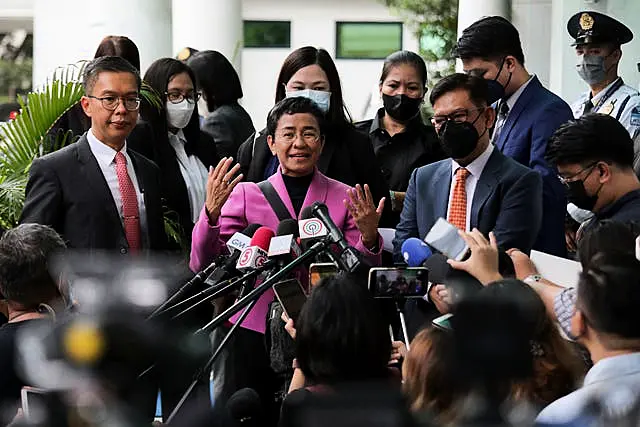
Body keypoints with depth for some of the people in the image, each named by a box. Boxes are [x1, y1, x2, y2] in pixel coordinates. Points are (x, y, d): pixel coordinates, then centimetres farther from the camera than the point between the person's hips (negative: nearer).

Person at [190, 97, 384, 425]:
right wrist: (212, 211, -19)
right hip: (251, 333, 0)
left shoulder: (347, 200, 6)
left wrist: (369, 237, -16)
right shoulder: (245, 195, 4)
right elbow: (202, 266, -3)